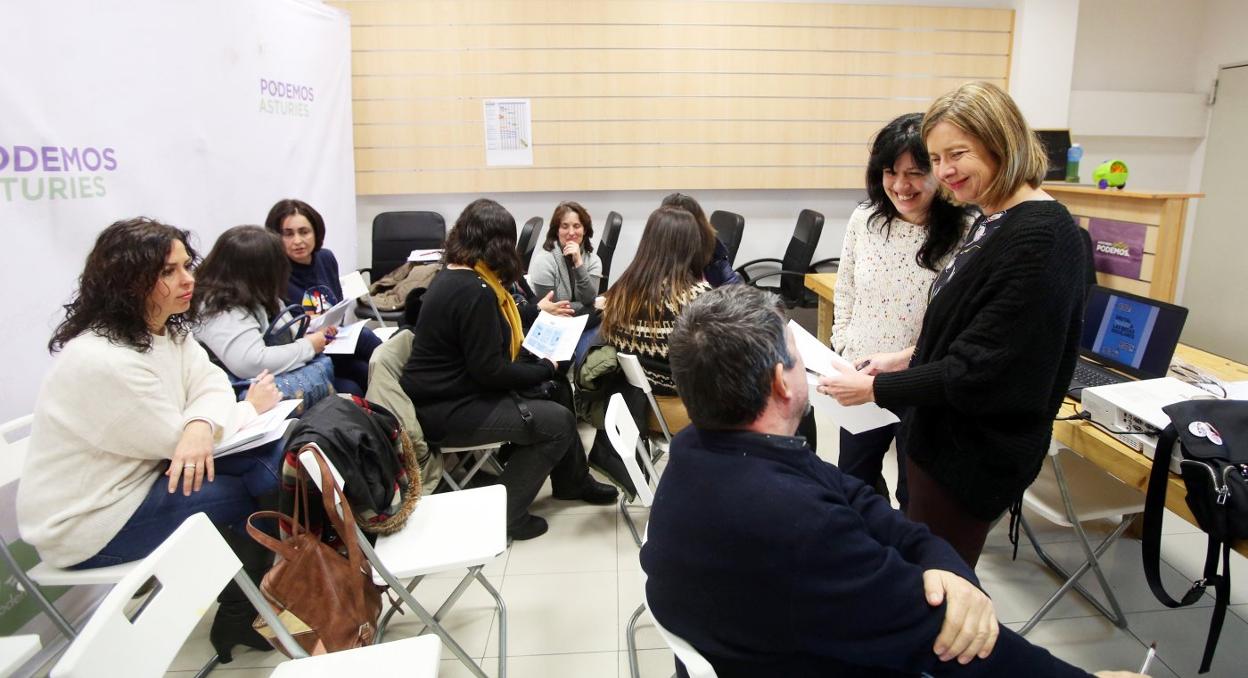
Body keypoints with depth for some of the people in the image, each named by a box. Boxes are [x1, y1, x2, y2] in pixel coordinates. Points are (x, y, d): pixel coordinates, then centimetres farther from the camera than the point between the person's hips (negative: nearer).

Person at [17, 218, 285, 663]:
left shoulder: (168, 327, 0)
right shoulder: (104, 361, -29)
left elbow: (211, 384, -5)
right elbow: (174, 443, -23)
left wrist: (202, 425, -29)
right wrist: (249, 408, -9)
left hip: (140, 473, 8)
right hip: (87, 524, -8)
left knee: (271, 458, -7)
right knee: (264, 489, -12)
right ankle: (237, 620, 11)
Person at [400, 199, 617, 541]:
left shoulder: (450, 276, 7)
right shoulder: (474, 291, -24)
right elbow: (489, 370, -23)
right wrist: (546, 368, -8)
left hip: (448, 390, 10)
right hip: (447, 410, -10)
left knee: (555, 392, 13)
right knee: (558, 421, -11)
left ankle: (573, 482, 30)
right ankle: (503, 513, 0)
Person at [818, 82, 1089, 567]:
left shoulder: (1040, 239, -22)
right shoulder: (992, 220, 6)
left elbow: (981, 369, -24)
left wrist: (875, 388, -18)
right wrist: (911, 358, 7)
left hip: (973, 454, -9)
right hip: (942, 434, 9)